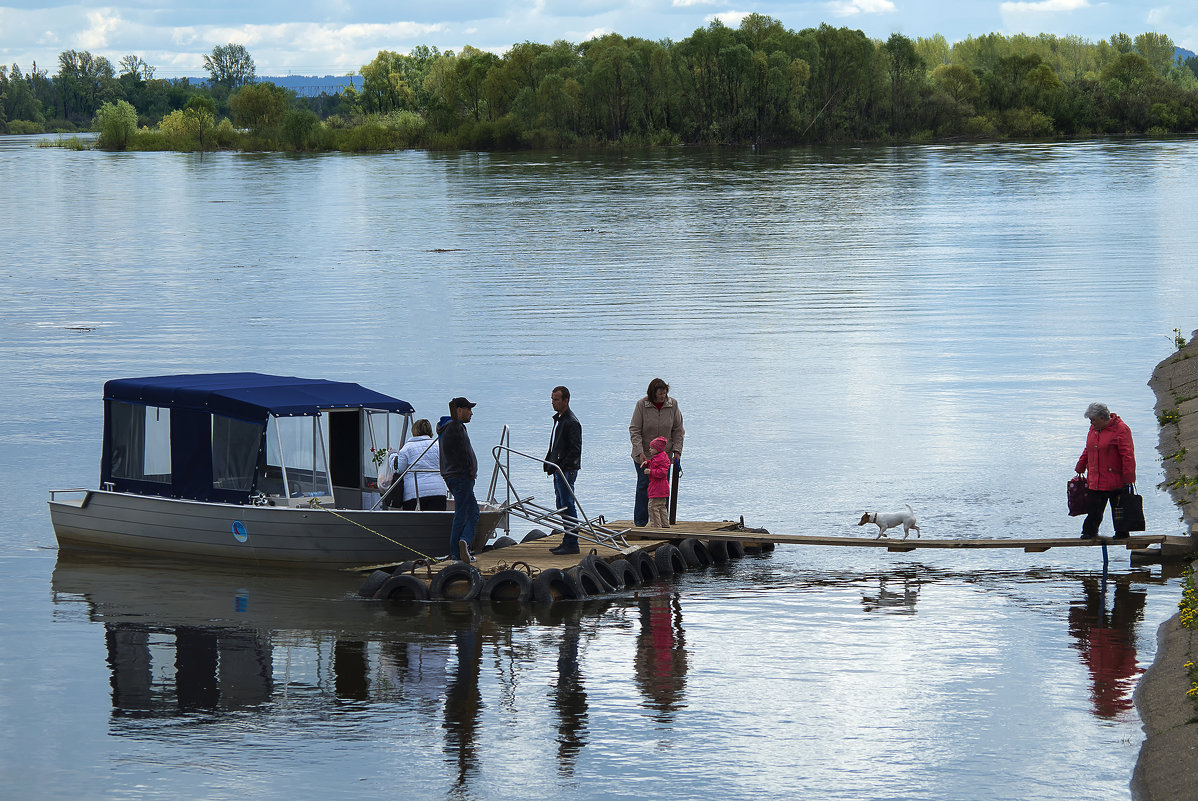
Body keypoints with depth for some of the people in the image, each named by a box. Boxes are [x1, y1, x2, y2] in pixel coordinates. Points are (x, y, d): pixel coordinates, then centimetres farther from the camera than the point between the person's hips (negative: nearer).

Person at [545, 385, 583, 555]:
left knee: (567, 506, -8)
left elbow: (575, 450, -19)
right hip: (558, 470, 10)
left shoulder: (571, 422, -14)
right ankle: (568, 541, 17)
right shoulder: (558, 419, 17)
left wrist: (561, 466, -21)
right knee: (562, 507, 12)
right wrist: (549, 462, 16)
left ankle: (571, 544, -6)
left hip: (567, 470, -10)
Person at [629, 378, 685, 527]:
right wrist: (640, 452, -17)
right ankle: (640, 521, 6)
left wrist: (677, 451, -3)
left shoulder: (673, 405, -2)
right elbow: (634, 430, -8)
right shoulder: (641, 405, -10)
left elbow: (678, 430, 6)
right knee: (643, 487, -1)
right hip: (644, 455, -2)